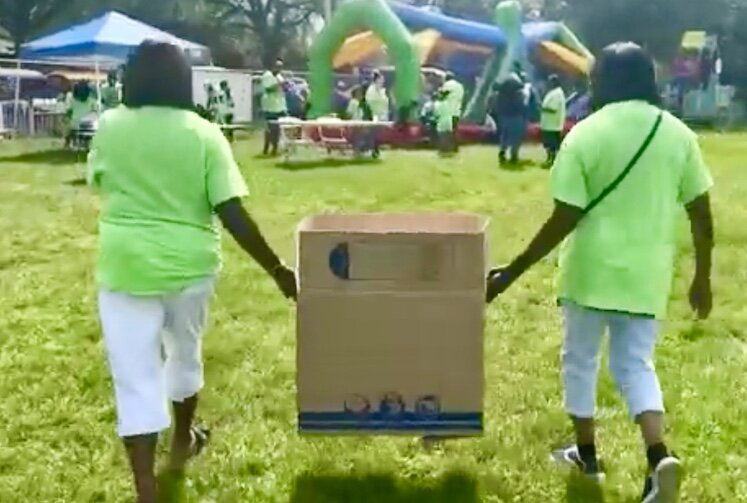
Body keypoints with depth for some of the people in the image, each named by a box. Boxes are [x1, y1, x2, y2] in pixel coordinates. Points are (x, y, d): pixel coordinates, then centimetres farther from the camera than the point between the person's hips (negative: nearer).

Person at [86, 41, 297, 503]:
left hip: (126, 266, 0)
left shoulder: (110, 127, -3)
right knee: (185, 353, 25)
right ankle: (183, 443, 47)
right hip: (190, 265, 0)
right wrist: (277, 269, -7)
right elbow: (233, 213, -14)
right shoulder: (204, 134, -10)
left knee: (136, 379, 3)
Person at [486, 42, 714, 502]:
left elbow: (565, 219, -14)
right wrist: (702, 278, 14)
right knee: (636, 364, 13)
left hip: (593, 270, -3)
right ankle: (660, 456, -8)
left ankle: (587, 454, 29)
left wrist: (512, 273, -9)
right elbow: (702, 213, 3)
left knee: (581, 359, 17)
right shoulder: (678, 134, 1)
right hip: (648, 273, 3)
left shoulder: (586, 135, -10)